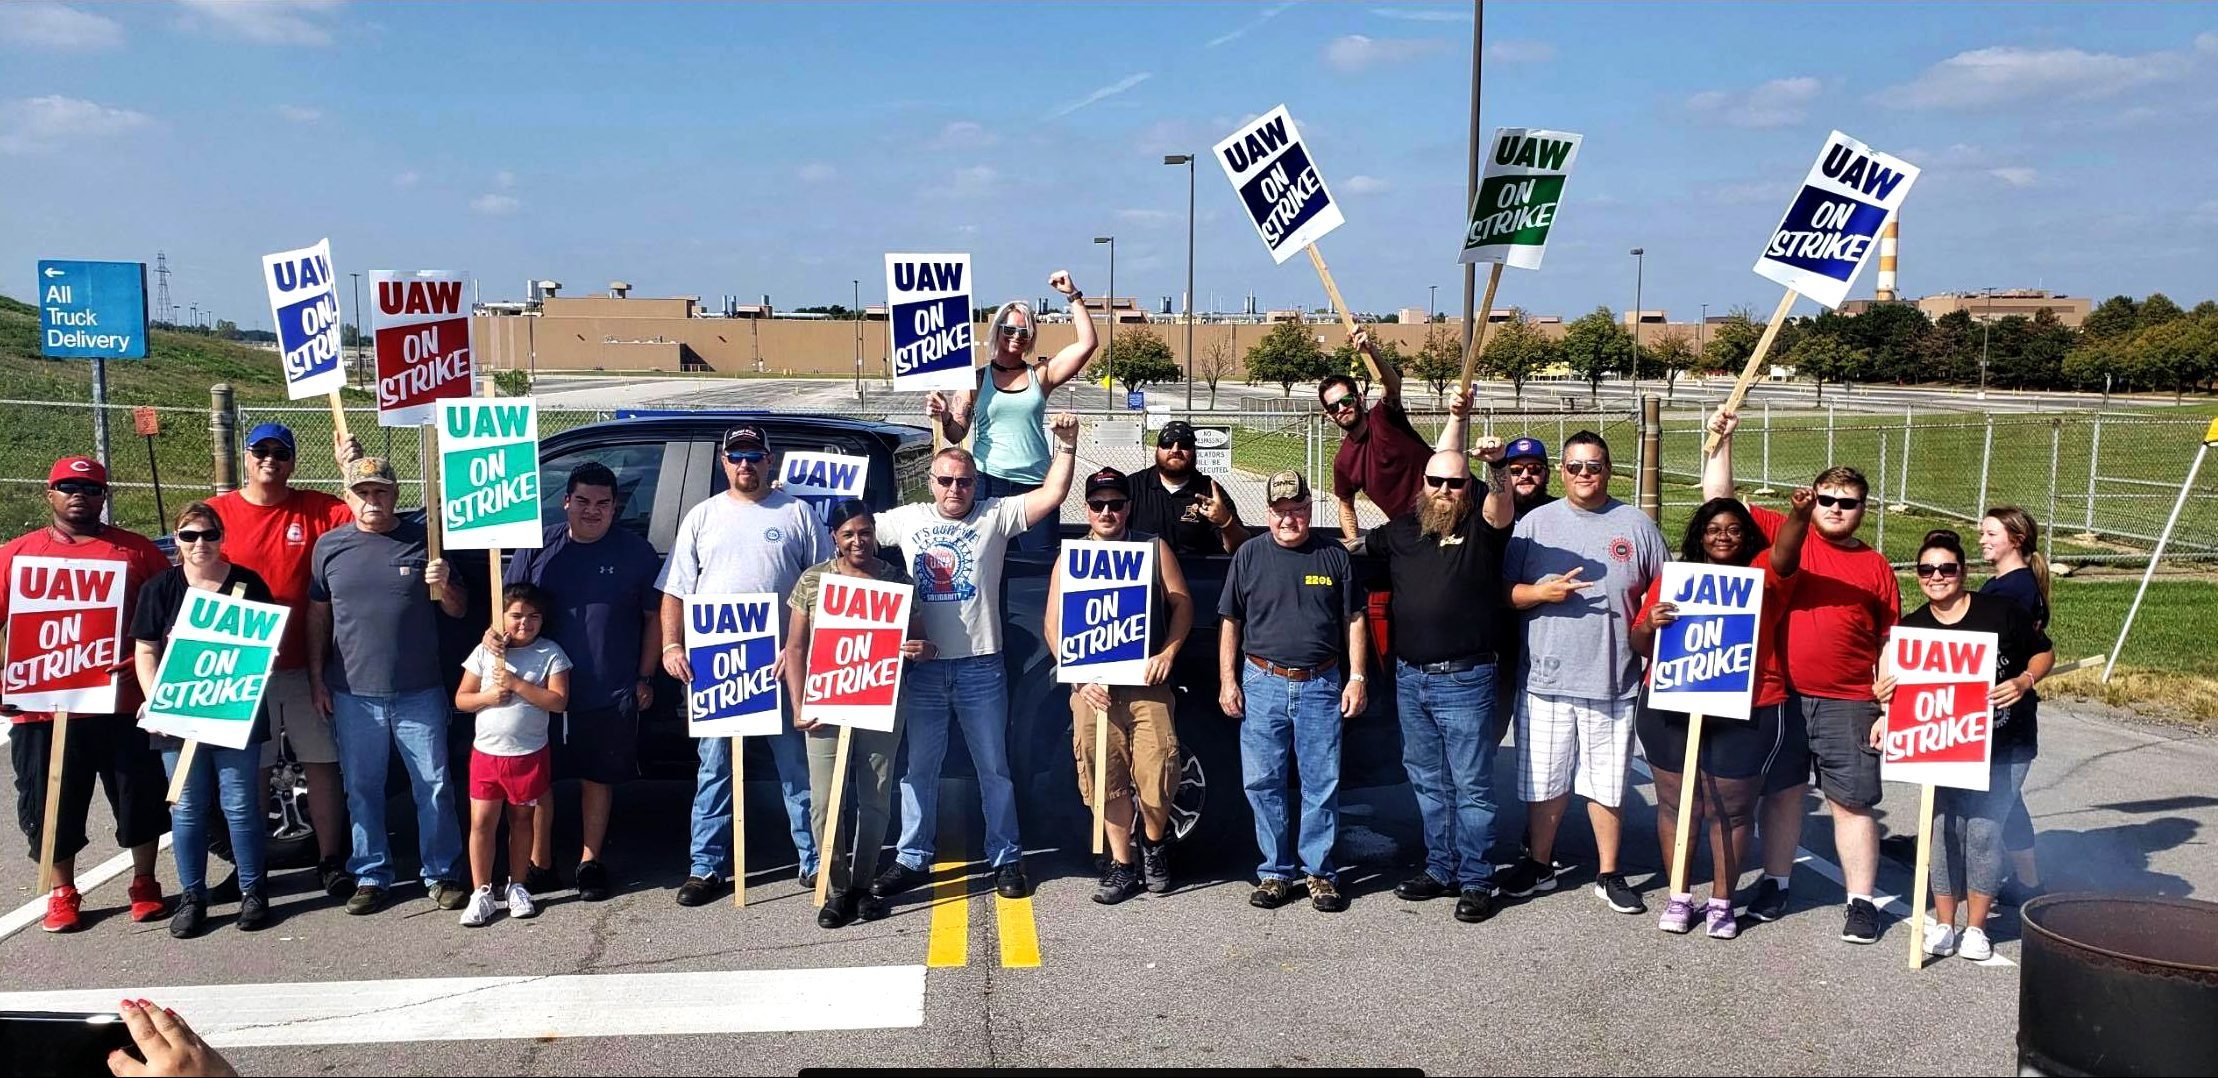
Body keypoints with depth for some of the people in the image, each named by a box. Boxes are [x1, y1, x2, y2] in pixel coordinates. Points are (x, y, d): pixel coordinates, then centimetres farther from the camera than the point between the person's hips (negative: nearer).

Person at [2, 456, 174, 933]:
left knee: (141, 799, 8)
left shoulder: (137, 550, 5)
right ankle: (62, 894, 25)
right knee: (50, 805, 9)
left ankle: (145, 885, 23)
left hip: (123, 702, -1)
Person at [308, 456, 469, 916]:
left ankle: (441, 874, 15)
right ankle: (371, 876, 22)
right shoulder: (330, 546, 5)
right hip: (354, 693, 2)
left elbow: (458, 611, 6)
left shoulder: (423, 540, 1)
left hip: (420, 692, -1)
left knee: (434, 787, 3)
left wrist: (445, 586, -16)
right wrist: (317, 678, 7)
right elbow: (318, 616, 11)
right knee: (363, 790, 10)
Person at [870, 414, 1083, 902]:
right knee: (919, 766, 11)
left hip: (981, 666, -2)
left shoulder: (995, 516, 0)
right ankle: (912, 859, 21)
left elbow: (1052, 495, -7)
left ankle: (1006, 859, 17)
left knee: (994, 767, 7)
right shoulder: (907, 519, 6)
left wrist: (1066, 444, -16)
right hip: (923, 666, 2)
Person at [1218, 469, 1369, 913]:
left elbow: (1355, 622, 8)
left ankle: (1320, 872, 14)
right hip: (1262, 684, 1)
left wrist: (1357, 678, 1)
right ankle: (1275, 872, 15)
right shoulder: (1249, 557, 5)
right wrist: (1227, 680, 3)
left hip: (1321, 686, 0)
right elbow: (1230, 622, 9)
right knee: (1263, 784, 3)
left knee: (1323, 785, 2)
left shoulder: (1334, 556, 5)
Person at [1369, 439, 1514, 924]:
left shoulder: (1480, 527, -4)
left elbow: (1500, 508, -27)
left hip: (1464, 680, -6)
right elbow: (1356, 551, 27)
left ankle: (1476, 882, 8)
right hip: (1410, 678, 6)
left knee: (1471, 785, 0)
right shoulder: (1401, 530, 11)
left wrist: (1497, 466, -42)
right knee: (1427, 781, 15)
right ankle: (1440, 869, 27)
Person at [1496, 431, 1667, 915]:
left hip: (1614, 680, 0)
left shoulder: (1637, 525, 6)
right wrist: (1542, 592, -13)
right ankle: (1539, 865, 26)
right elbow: (1503, 592, 5)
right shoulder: (1536, 522, 6)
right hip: (1547, 678, 0)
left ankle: (1608, 874, 23)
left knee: (1608, 783, 8)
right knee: (1544, 781, 8)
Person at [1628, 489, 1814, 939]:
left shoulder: (1761, 576, 5)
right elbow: (1641, 647, 8)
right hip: (1673, 712, 2)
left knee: (1732, 809, 6)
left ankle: (1722, 902, 19)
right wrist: (1650, 623, -15)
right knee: (1675, 805, 8)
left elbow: (1785, 553, -18)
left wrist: (1800, 513, -37)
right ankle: (1678, 897, 20)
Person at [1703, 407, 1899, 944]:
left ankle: (1861, 901, 14)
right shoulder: (1781, 535, 5)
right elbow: (1719, 500, 2)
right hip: (1780, 697, 1)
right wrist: (1721, 442, -6)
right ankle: (1774, 884, 25)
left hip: (1847, 706, -1)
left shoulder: (1876, 567, 5)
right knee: (1781, 791, 12)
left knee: (1852, 802, 4)